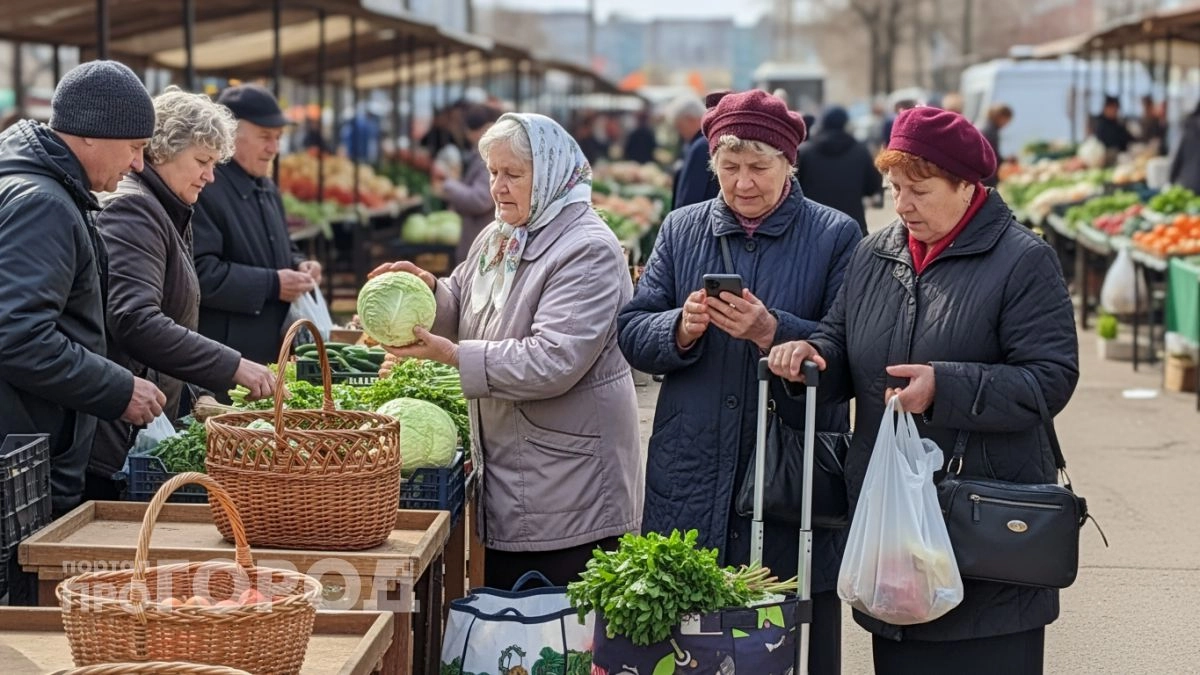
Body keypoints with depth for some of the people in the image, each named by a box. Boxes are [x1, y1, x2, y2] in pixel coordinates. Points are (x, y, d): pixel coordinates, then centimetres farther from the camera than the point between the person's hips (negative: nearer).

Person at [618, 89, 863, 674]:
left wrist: (772, 331, -23)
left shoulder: (835, 237, 0)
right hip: (691, 484, 3)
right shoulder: (681, 230, 10)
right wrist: (681, 330, -14)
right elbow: (632, 333, 6)